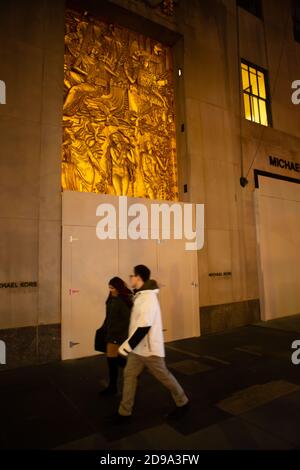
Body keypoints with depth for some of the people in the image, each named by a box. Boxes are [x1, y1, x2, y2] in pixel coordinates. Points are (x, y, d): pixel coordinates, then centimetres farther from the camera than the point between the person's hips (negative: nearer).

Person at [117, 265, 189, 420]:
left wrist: (128, 345, -24)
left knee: (164, 376, 8)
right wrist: (129, 344, 18)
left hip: (149, 348, -9)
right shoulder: (140, 296, 8)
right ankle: (124, 412, 23)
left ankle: (182, 402, 29)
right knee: (129, 375, 10)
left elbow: (144, 326, -28)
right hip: (138, 347, 9)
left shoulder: (148, 297, -23)